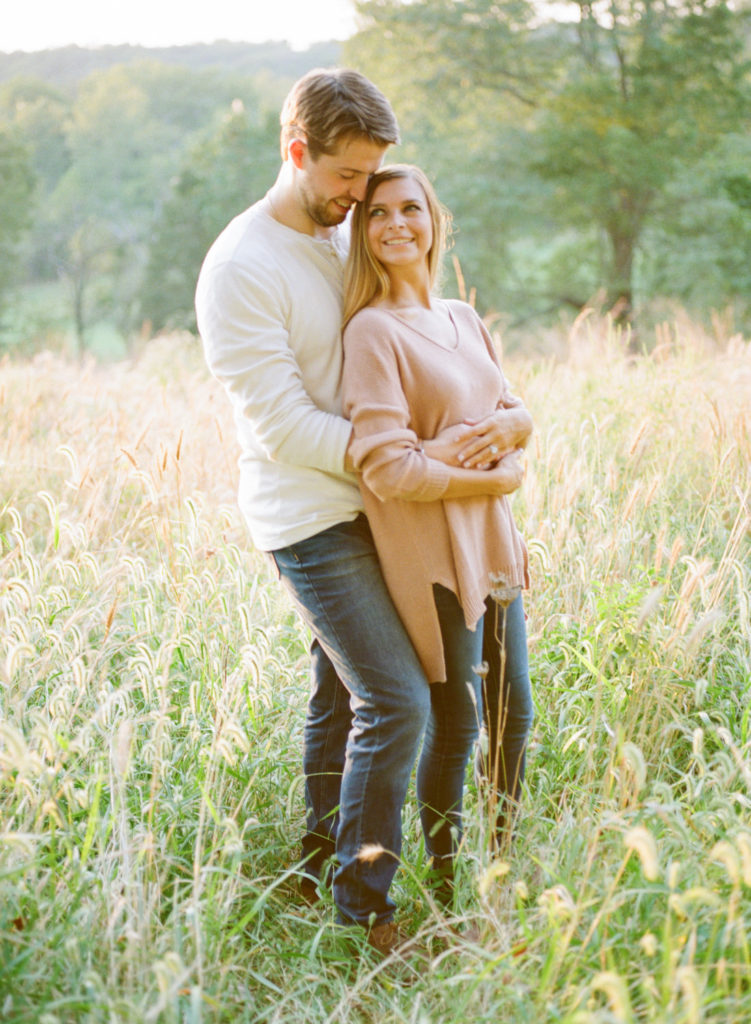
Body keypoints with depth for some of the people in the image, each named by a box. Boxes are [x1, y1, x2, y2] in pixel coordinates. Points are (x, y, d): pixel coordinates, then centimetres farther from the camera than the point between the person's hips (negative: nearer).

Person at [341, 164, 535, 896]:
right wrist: (495, 479, -11)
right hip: (429, 553, -7)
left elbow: (518, 412, 18)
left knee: (513, 714, 15)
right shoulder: (373, 330, -12)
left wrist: (508, 425, -6)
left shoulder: (464, 320, 11)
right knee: (455, 724, 1)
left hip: (492, 545, 7)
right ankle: (447, 884, 20)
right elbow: (387, 468, -19)